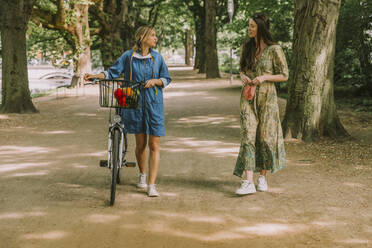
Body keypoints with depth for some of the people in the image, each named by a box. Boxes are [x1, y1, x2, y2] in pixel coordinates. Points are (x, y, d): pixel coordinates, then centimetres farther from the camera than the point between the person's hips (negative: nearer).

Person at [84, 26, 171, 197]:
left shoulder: (157, 58, 5)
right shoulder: (128, 56, 1)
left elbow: (166, 79, 9)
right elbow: (113, 72, 2)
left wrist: (154, 81, -10)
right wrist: (94, 76, -11)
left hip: (154, 105, 1)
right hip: (135, 104, -1)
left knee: (154, 146, -6)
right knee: (140, 144, 7)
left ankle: (151, 185, -5)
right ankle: (142, 175, 34)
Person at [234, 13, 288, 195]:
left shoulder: (274, 50, -6)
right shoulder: (247, 47, 8)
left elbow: (284, 75, -3)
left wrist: (264, 77, -16)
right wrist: (243, 76, -3)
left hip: (267, 96, -3)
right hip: (248, 96, 3)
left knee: (265, 136, 4)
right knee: (248, 135, -8)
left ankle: (263, 177, 22)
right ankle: (248, 182, -13)